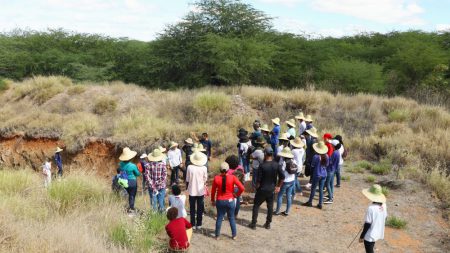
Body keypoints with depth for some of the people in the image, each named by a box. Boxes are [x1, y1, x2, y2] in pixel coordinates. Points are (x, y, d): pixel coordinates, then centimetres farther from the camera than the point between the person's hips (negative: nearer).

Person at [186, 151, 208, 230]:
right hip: (201, 191, 0)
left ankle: (193, 224, 18)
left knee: (192, 208, 13)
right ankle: (198, 224, 19)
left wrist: (187, 187, 13)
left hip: (192, 191, 0)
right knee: (200, 209, 13)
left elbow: (187, 180, -4)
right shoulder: (204, 168, -12)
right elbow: (205, 180, -2)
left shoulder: (190, 167, -14)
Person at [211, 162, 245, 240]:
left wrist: (212, 200, 13)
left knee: (219, 218, 13)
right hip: (230, 201, -1)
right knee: (231, 218, 14)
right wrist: (237, 195, 1)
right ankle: (234, 235, 22)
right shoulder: (232, 177, -13)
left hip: (220, 201, 1)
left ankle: (217, 235, 21)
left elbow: (213, 191, -1)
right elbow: (242, 188, -16)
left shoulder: (216, 178, -10)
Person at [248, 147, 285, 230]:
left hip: (262, 189, -3)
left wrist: (257, 188, 2)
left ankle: (253, 224, 12)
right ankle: (268, 224, 22)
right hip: (271, 190, 3)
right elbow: (282, 177, -5)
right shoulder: (276, 165, -7)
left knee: (256, 205, 10)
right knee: (270, 206, 15)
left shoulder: (262, 166, -18)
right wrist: (278, 186, 8)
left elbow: (258, 179, -15)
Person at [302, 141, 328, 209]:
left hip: (317, 175, -4)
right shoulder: (326, 156, -5)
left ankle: (310, 202, 25)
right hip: (324, 175, 4)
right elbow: (327, 165, 7)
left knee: (313, 189, 11)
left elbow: (312, 165, -8)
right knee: (321, 189, 11)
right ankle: (320, 204, 15)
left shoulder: (316, 156, -20)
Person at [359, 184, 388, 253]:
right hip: (379, 234, 7)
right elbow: (385, 218, 7)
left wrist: (361, 236, -11)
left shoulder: (371, 208, -29)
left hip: (370, 236, -7)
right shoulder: (384, 205, -7)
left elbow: (367, 225, -23)